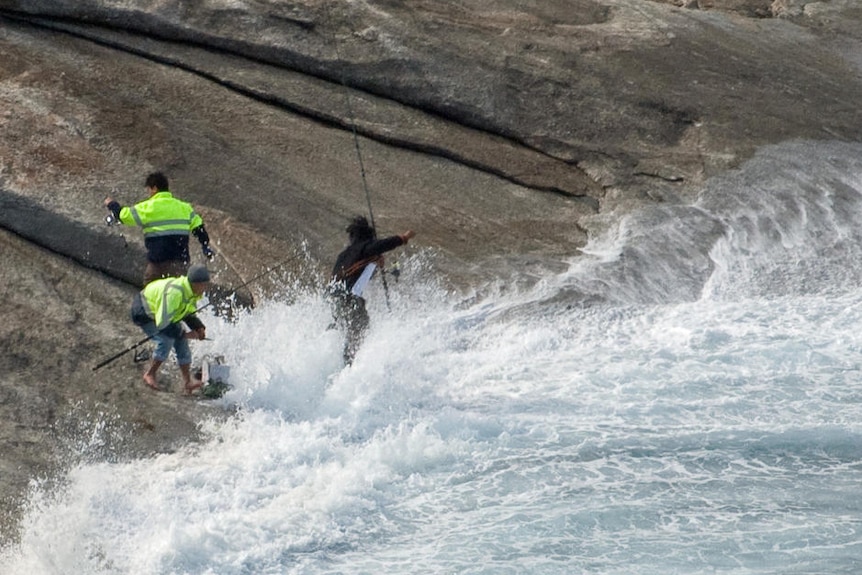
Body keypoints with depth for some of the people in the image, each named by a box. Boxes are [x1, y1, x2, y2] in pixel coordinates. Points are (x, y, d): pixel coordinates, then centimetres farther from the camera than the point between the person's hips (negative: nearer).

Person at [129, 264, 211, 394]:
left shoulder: (193, 291, -11)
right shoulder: (174, 292, -40)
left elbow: (189, 314, 8)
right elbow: (162, 322, -39)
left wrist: (199, 327, -10)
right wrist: (183, 334, -30)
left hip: (164, 312, 9)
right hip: (144, 312, -9)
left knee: (181, 342, -2)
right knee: (166, 339, -26)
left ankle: (187, 382, 1)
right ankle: (150, 374, -7)